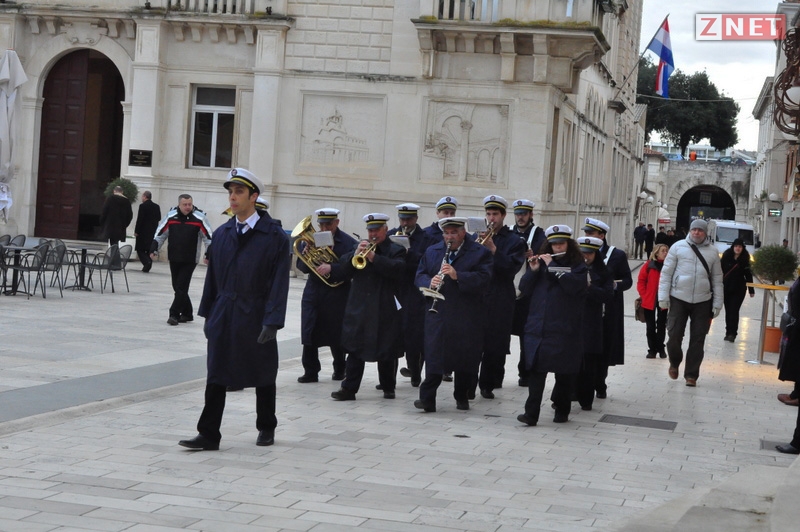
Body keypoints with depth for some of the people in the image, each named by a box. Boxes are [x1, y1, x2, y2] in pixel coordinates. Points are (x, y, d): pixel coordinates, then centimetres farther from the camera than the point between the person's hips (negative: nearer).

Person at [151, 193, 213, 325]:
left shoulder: (199, 218, -9)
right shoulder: (171, 216, -2)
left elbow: (208, 237, -6)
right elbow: (160, 234, 6)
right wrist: (153, 249, -2)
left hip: (190, 260, -4)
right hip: (174, 259, 4)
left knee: (181, 288, -9)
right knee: (178, 287, 10)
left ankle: (174, 314, -5)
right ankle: (187, 313, 23)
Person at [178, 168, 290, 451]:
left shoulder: (275, 236, -8)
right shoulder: (222, 234, 7)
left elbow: (279, 282, -12)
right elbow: (212, 276, 12)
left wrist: (272, 322, -18)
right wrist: (207, 314, 9)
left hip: (255, 318, -4)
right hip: (223, 317, 4)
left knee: (263, 376, 11)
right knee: (216, 376, 1)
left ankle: (266, 427, 28)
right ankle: (208, 435, 3)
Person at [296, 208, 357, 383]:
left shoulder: (348, 243, -5)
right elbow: (302, 267, 7)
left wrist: (331, 268, -25)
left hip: (337, 294, -3)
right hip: (313, 291, 3)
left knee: (336, 335, 8)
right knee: (309, 334, -2)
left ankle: (339, 369, 26)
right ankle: (311, 371, 5)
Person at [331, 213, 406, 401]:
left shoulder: (396, 250, 1)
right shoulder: (361, 247, 14)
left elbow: (398, 270, -18)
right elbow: (344, 268, 6)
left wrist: (374, 257, -22)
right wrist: (356, 254, -12)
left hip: (385, 310, -3)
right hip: (359, 308, 3)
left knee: (387, 351, 5)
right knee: (355, 349, 2)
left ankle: (388, 387, 18)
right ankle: (349, 388, 4)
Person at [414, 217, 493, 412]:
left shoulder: (480, 253, 0)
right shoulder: (431, 252, 14)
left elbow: (483, 279, -13)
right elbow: (420, 275, 9)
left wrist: (457, 276, -25)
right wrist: (430, 282, -14)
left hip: (467, 317, -2)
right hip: (437, 314, 2)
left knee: (466, 358, 6)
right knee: (434, 357, -5)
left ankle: (462, 396, 22)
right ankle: (427, 398, -4)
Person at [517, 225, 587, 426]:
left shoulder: (578, 266, 2)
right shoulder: (541, 262, 12)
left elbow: (573, 285, -18)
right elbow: (524, 288, 7)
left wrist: (552, 266, -14)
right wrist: (533, 271, -10)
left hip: (564, 329, -2)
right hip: (538, 326, 2)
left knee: (564, 372, 4)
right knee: (536, 369, -3)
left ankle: (562, 410, 14)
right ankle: (531, 413, -2)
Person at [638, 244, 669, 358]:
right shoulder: (649, 265, -5)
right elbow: (641, 281, -1)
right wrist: (644, 296, -7)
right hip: (649, 302, -1)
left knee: (661, 326, 10)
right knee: (651, 326, 7)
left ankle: (660, 348, 20)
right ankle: (652, 349, 16)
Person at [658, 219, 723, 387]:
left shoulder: (712, 251, 6)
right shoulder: (678, 247, 0)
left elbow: (717, 278, 9)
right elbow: (666, 272, 1)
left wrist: (717, 303, 5)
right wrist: (663, 297, -6)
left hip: (702, 302, 1)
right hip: (678, 299, -1)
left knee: (697, 340, 2)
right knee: (674, 335, 0)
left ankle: (691, 375, 12)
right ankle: (674, 363, 28)